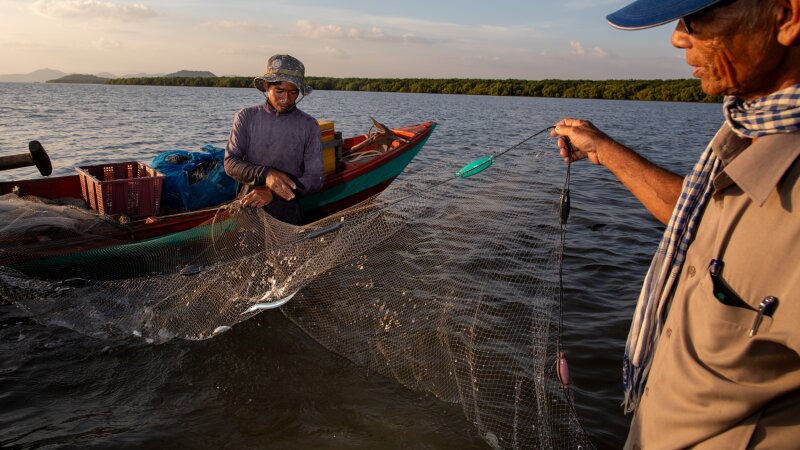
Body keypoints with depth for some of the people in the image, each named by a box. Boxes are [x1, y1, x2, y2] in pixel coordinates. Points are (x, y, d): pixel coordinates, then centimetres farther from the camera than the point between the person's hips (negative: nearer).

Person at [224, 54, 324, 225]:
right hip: (247, 204, 1)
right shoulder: (247, 117, 8)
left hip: (287, 211, -1)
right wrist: (265, 174, -20)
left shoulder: (309, 126, 3)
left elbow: (315, 179, -2)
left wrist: (272, 193, -16)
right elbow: (230, 163, 0)